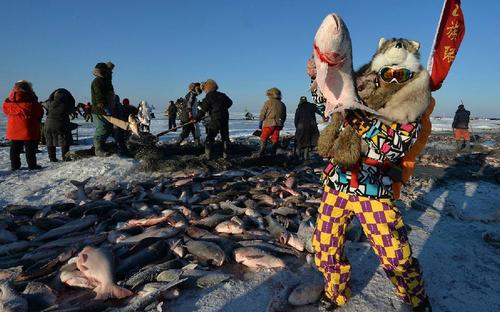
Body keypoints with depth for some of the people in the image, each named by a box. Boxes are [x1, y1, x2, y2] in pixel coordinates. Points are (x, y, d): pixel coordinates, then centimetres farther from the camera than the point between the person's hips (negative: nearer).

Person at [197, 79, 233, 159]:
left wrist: (197, 119, -7)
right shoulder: (222, 95, 10)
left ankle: (208, 155, -1)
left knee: (210, 137, 2)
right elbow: (230, 102, 26)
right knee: (225, 137, 13)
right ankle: (225, 154, 16)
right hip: (225, 119, 6)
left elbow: (203, 110, -12)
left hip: (215, 120, -6)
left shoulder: (208, 97, -9)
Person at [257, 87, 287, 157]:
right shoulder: (282, 104, 12)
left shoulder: (268, 102, -2)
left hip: (269, 123, -4)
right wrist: (281, 124, 23)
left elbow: (262, 113, -3)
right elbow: (284, 116, 16)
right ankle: (273, 154, 10)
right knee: (275, 140, 9)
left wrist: (261, 122, 8)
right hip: (278, 124, 4)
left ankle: (261, 153, -4)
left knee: (264, 138, 5)